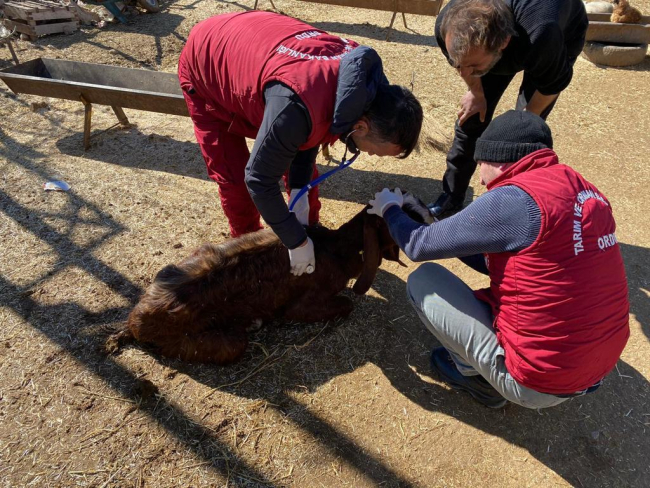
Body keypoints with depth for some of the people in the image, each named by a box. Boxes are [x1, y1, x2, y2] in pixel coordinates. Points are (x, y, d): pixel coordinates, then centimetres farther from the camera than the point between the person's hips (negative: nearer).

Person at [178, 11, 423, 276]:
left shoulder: (361, 72, -20)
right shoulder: (297, 105, -46)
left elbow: (307, 133, -5)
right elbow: (259, 179, -34)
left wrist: (300, 190, -11)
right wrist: (296, 242, -24)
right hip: (205, 67, -6)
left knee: (295, 157, 7)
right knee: (235, 180, -4)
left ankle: (311, 233, 29)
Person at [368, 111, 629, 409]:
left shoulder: (514, 198, -22)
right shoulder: (585, 191, 4)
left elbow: (420, 247, -12)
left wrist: (390, 210, 7)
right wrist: (445, 230, 16)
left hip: (538, 384, -8)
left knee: (423, 280, 0)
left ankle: (476, 374, 12)